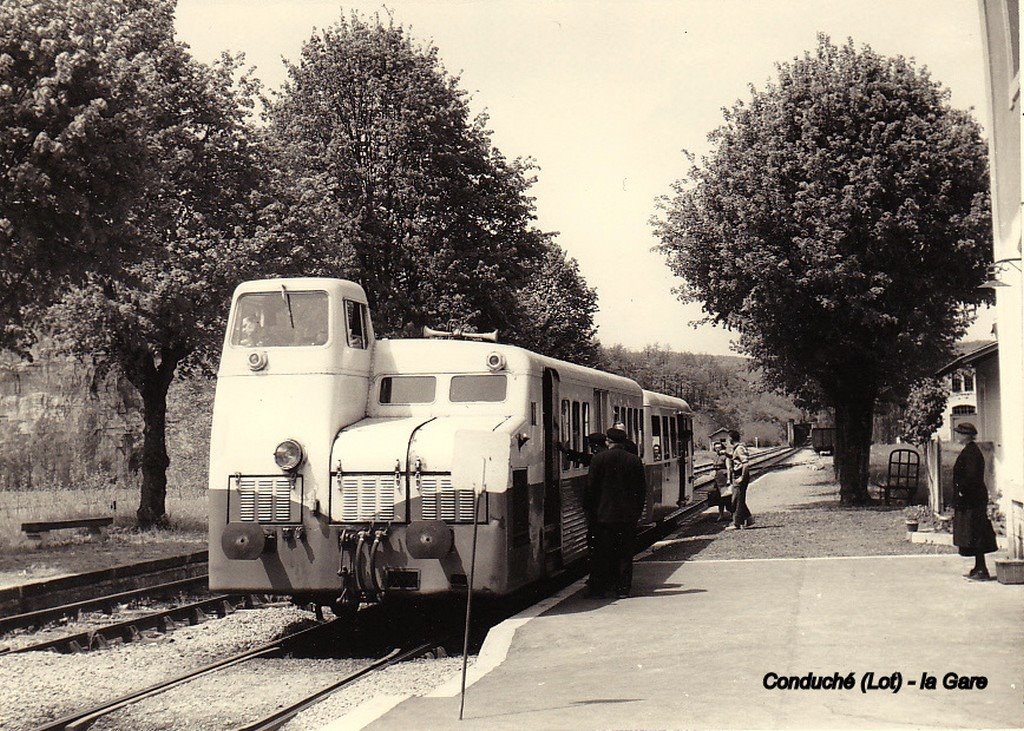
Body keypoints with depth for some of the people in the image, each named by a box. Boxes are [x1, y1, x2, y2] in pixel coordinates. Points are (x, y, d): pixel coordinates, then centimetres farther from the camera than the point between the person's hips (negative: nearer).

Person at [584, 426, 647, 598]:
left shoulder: (598, 459, -6)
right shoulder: (635, 460, 1)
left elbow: (591, 487, -4)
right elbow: (642, 489, 5)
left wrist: (589, 510, 6)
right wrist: (638, 510, 14)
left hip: (604, 514, -2)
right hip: (628, 515, 2)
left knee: (602, 552, 4)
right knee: (625, 553, 7)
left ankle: (599, 588, 5)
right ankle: (623, 588, 7)